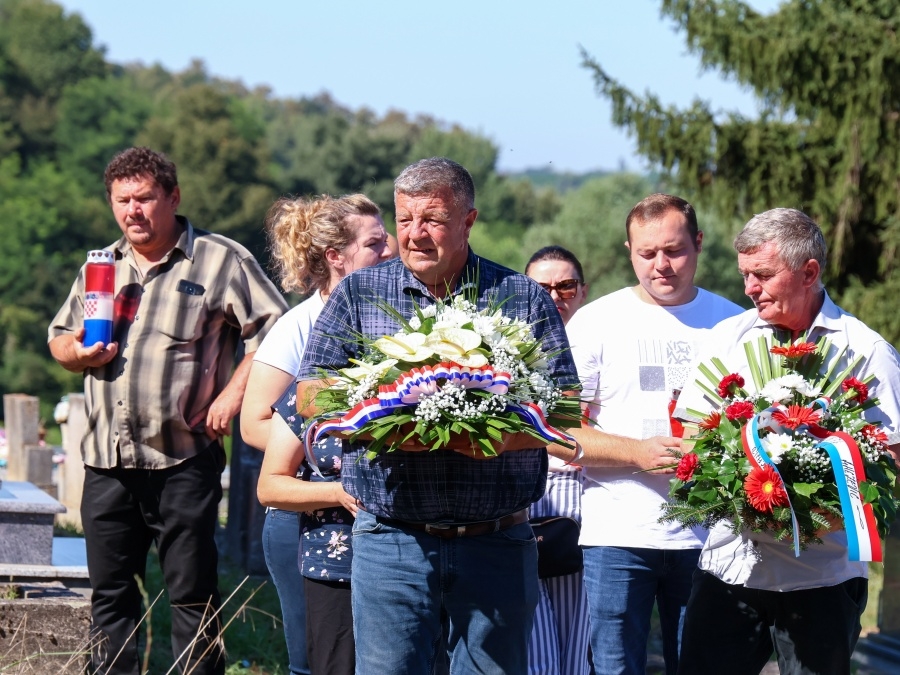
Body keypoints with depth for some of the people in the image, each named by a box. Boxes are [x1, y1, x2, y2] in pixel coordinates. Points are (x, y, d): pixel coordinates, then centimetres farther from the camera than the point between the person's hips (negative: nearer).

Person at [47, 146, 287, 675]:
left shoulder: (220, 260, 0)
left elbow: (275, 330, -4)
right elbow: (59, 339, 24)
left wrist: (234, 392, -13)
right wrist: (78, 352, 1)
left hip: (183, 459, -5)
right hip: (107, 458, 5)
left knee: (193, 594, -3)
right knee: (110, 592, 9)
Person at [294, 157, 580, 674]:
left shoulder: (526, 300, 5)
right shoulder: (358, 294, 8)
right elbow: (310, 396, 3)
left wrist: (501, 438, -19)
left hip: (497, 545, 0)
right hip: (391, 540, 0)